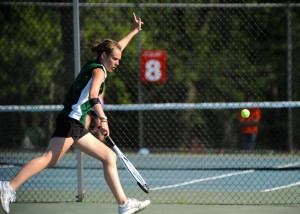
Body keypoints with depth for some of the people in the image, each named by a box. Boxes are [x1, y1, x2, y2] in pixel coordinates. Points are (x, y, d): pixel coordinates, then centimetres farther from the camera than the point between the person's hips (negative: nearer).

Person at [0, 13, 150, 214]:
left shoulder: (95, 65, 20)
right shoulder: (98, 69, -7)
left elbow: (117, 47, 39)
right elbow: (93, 95, -26)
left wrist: (135, 30, 46)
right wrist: (103, 119, -36)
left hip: (78, 127, 10)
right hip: (71, 120, -10)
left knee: (110, 157, 6)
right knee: (50, 158, -21)